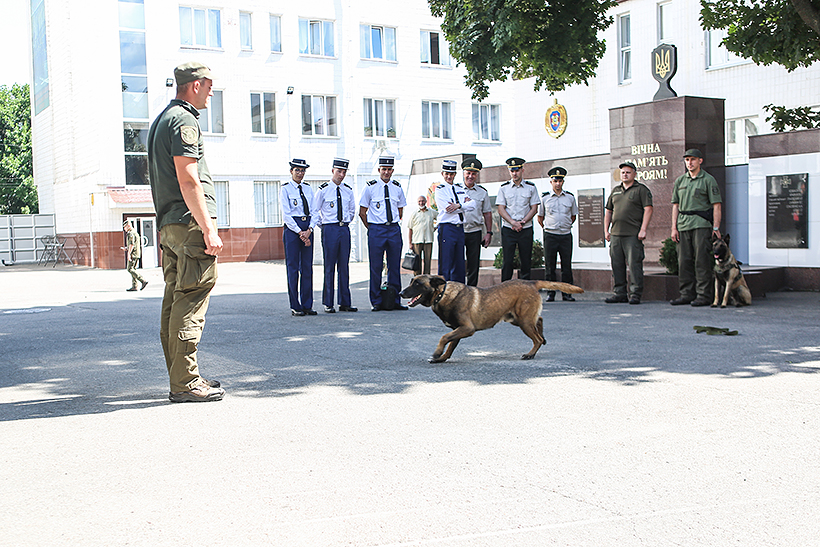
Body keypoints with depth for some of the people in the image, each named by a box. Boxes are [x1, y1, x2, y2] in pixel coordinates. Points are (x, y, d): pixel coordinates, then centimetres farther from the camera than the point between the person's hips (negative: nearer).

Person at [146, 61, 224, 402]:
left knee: (176, 302, 11)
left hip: (168, 225, 10)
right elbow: (188, 181, -17)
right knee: (191, 301, -9)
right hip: (190, 222, -10)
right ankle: (185, 382, -8)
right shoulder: (184, 120, -9)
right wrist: (209, 230, -19)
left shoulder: (161, 120, 23)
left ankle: (181, 377, 17)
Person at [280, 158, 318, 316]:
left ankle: (307, 305, 12)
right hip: (292, 228, -5)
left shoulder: (308, 189, 13)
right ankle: (295, 307, 2)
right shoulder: (285, 189, -1)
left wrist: (309, 230, -8)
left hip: (307, 229, 5)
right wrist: (300, 232, -13)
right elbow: (286, 215, -8)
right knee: (293, 268, -3)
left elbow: (314, 212, 8)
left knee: (307, 267, 5)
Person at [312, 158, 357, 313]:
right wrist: (323, 225, 3)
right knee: (329, 267, -4)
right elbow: (314, 211, 3)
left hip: (345, 229, 4)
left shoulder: (348, 191, 10)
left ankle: (344, 303, 9)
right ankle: (328, 304, 2)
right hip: (329, 230, -4)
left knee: (344, 267, 5)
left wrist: (347, 222, 15)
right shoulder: (323, 190, -3)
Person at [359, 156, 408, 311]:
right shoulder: (370, 187, -1)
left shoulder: (397, 188, 10)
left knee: (395, 266, 5)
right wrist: (370, 228, 1)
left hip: (394, 229, 3)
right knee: (376, 267, -3)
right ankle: (376, 302, 4)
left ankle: (395, 300, 12)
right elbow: (362, 212, 3)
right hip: (376, 229, -3)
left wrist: (395, 224, 12)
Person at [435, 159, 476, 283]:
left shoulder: (460, 189, 17)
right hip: (446, 228, -6)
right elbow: (448, 209, -14)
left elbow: (472, 204, 3)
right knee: (445, 264, -6)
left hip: (460, 228, 6)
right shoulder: (440, 189, -1)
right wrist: (464, 204, -4)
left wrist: (458, 205, -12)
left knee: (459, 264, 9)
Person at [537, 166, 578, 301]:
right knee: (549, 266, 0)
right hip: (550, 235, -1)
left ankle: (566, 293, 8)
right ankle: (550, 293, 7)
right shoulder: (544, 198, 3)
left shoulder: (570, 197, 7)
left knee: (566, 265, 1)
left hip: (566, 235, 1)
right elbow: (540, 217, 13)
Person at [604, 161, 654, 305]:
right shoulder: (615, 191, 19)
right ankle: (619, 293, 14)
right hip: (615, 234, 6)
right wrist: (606, 230, 13)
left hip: (633, 235, -6)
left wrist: (643, 230, -15)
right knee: (616, 264, 6)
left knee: (634, 264, -6)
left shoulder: (641, 190, 2)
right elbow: (608, 211, 22)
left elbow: (648, 210, -6)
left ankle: (635, 294, -2)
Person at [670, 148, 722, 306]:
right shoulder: (680, 181, 16)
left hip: (701, 224, -5)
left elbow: (716, 205, -2)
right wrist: (674, 228, 8)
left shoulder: (708, 180, 1)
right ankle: (687, 294, 11)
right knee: (684, 261, 4)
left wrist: (716, 228, -9)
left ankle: (704, 295, -3)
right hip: (683, 225, 5)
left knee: (702, 261, -7)